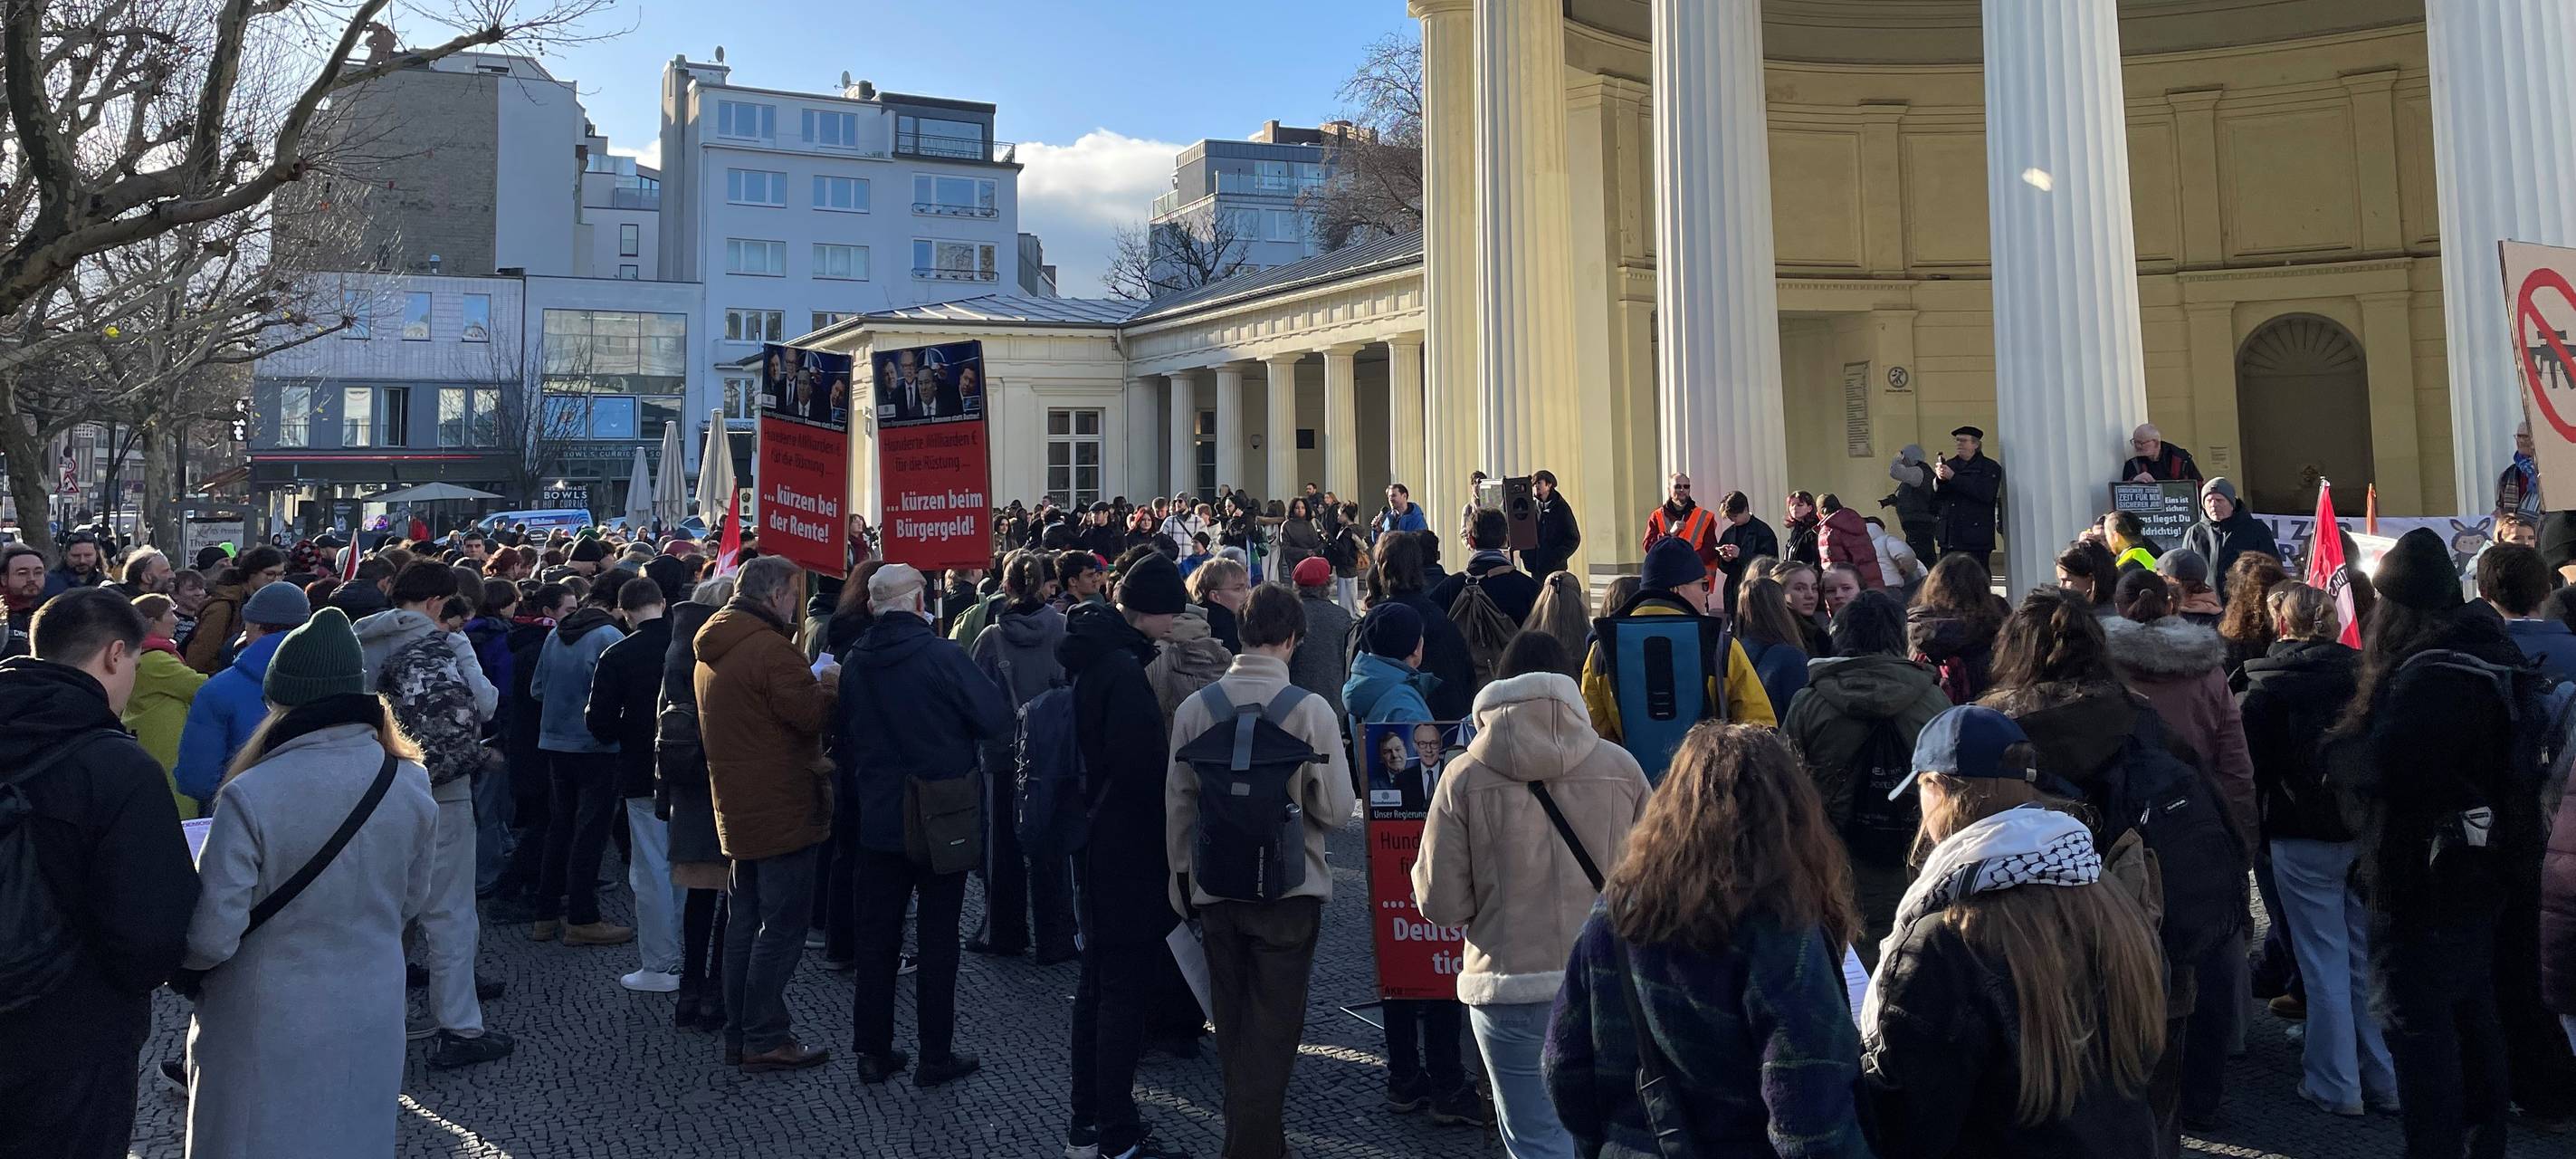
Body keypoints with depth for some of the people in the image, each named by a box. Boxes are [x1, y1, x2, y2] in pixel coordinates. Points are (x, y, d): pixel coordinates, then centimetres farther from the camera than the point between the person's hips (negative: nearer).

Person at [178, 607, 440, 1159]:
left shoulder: (250, 795, -21)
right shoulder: (412, 785, -8)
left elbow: (212, 937, -16)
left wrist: (173, 955, 6)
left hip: (269, 1032, -3)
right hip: (371, 1023, 4)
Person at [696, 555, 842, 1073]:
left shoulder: (712, 651, 12)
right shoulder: (771, 648, -19)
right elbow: (812, 716, -19)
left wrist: (811, 685, 8)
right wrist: (829, 685, -1)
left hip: (738, 809, 10)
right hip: (782, 808, -9)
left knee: (744, 922, 16)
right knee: (783, 927, -2)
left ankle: (739, 1034, 23)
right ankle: (764, 1039, 2)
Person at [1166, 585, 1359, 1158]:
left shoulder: (1196, 707, -5)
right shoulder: (1310, 708, -14)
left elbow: (1177, 804, 3)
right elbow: (1336, 809, -12)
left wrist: (1182, 882, 16)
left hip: (1213, 890, 4)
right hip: (1290, 891, -3)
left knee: (1233, 1024, 19)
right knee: (1273, 1027, 7)